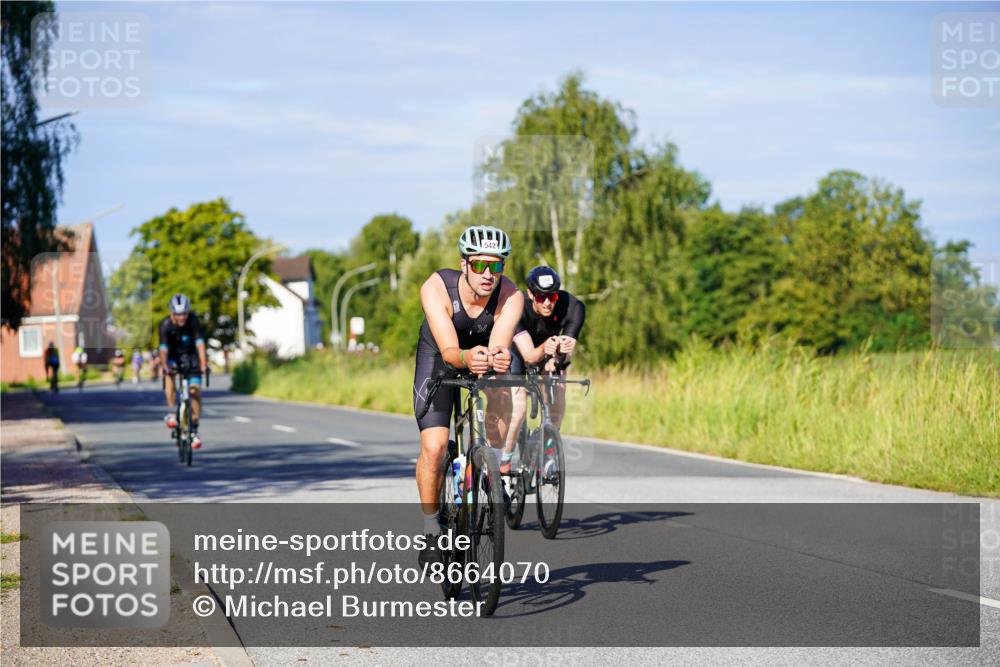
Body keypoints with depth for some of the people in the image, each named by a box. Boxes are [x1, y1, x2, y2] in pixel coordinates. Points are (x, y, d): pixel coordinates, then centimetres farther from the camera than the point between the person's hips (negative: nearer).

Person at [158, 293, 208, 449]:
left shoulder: (193, 321, -23)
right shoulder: (165, 324, -24)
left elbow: (200, 343, -31)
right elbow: (163, 348, -34)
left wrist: (203, 363, -46)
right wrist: (164, 366, -51)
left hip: (190, 357, 0)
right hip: (173, 357, 0)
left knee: (195, 389, -13)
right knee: (169, 375, -32)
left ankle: (194, 429, -3)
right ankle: (172, 412, -23)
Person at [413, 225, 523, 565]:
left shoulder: (511, 296, -31)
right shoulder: (437, 288, -34)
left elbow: (499, 347, -44)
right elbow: (448, 351, -43)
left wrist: (499, 359, -67)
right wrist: (466, 358, -66)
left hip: (485, 356, 2)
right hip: (439, 359, -2)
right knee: (434, 447, -18)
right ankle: (431, 531, 0)